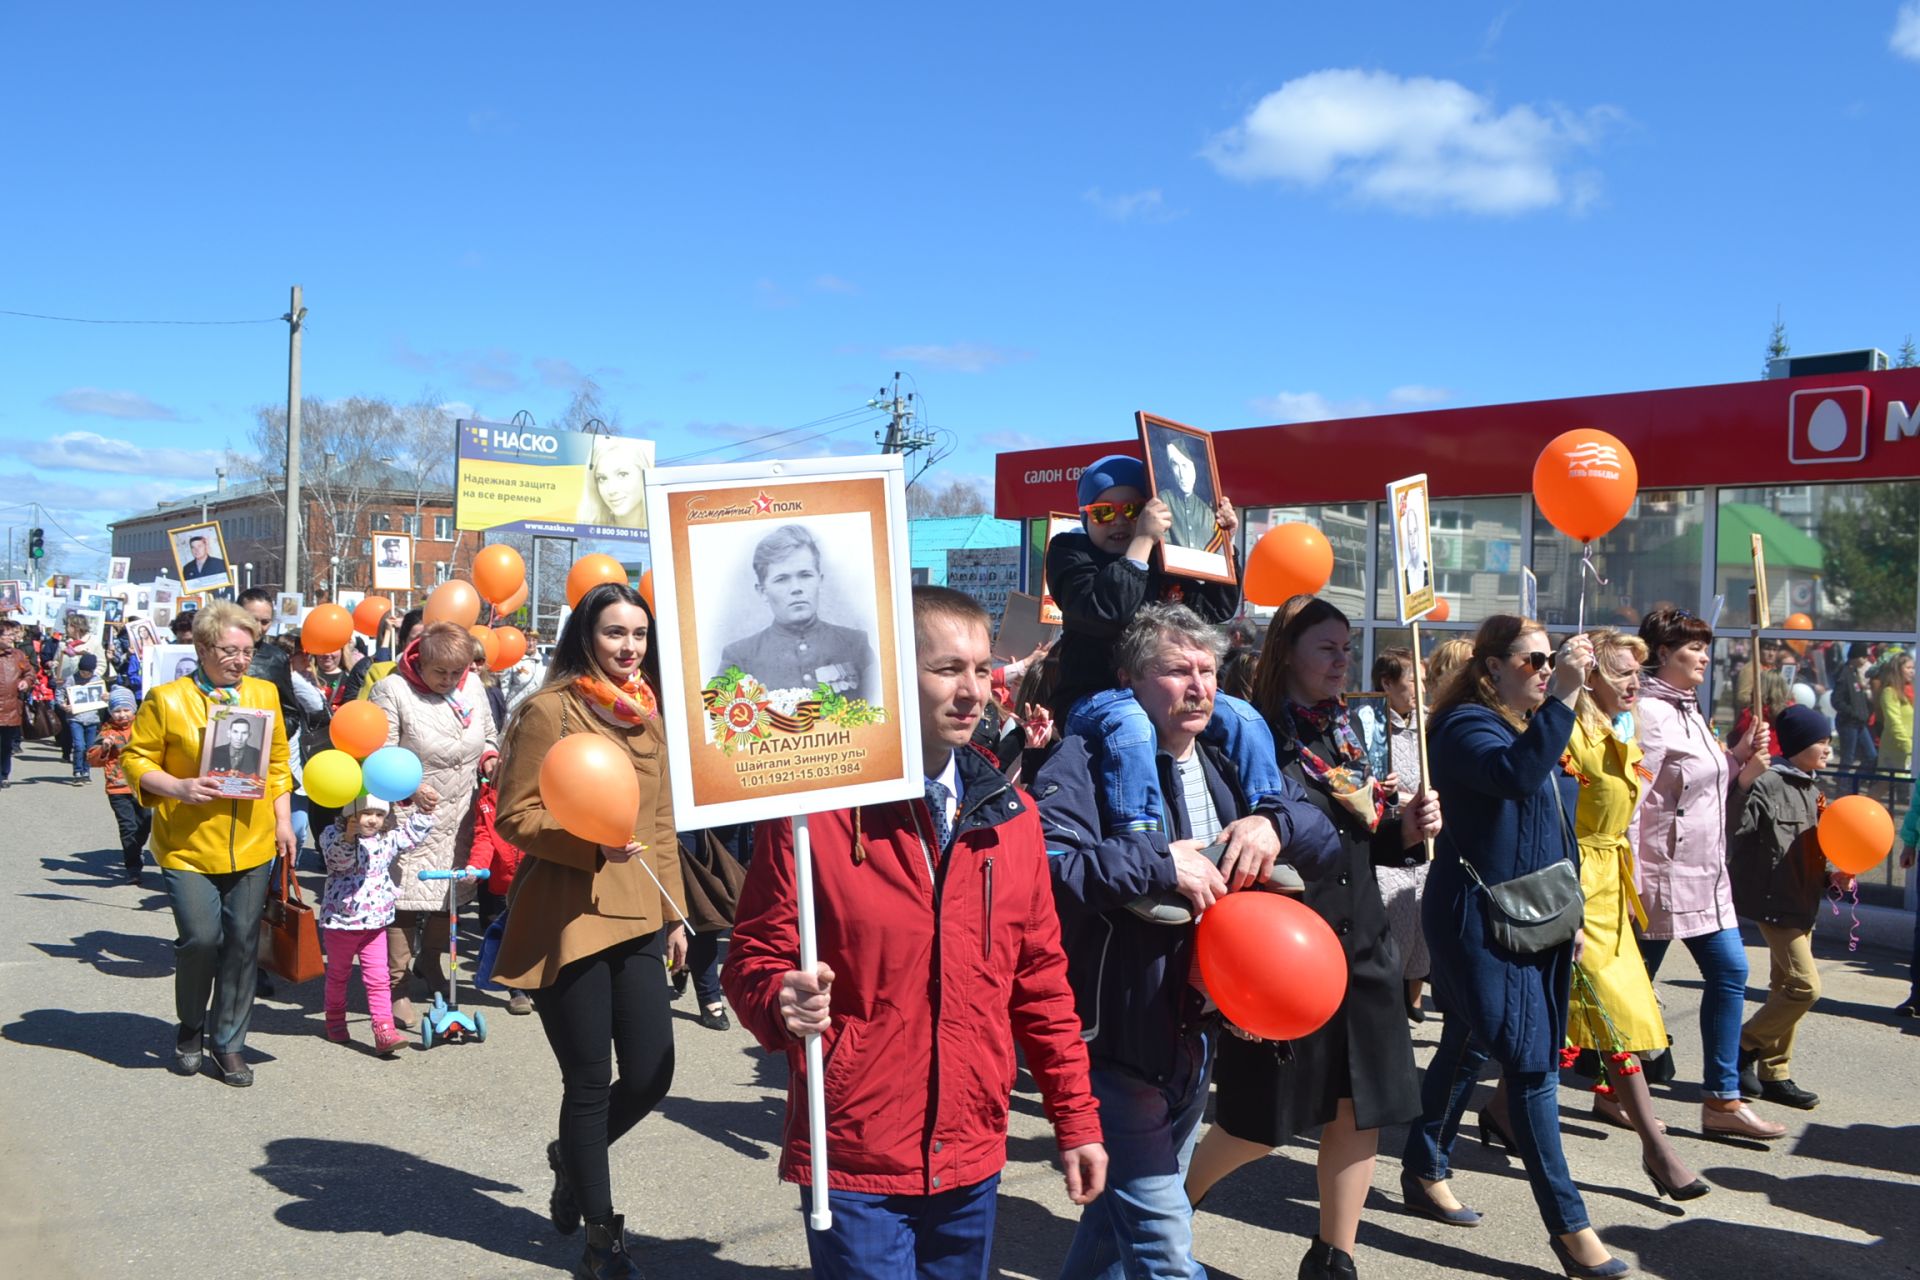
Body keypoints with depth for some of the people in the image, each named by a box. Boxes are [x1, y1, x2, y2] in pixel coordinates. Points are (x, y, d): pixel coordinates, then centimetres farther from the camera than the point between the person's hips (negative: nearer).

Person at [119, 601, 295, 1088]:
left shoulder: (264, 694, 7)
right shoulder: (167, 699, -5)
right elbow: (135, 760, -1)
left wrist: (283, 819, 8)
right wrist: (179, 787, -17)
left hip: (251, 845, 3)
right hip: (188, 846, -3)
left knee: (243, 943, 6)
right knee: (200, 939, -7)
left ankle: (227, 1041, 21)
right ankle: (190, 1030, 21)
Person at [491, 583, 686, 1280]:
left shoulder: (649, 714, 12)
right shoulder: (549, 710, -8)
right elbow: (514, 816, -10)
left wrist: (674, 912, 16)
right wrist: (592, 841, -24)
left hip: (636, 918, 6)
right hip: (566, 922, -6)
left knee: (651, 1074, 5)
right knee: (590, 1082, 4)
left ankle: (571, 1155, 37)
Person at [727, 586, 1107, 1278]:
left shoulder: (1011, 816, 3)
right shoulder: (813, 810, -12)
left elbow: (1039, 977, 9)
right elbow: (755, 959, -6)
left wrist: (1075, 1116, 9)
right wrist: (782, 1003, -28)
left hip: (973, 1160, 5)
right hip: (855, 1167, -4)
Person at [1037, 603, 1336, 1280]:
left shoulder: (1230, 765, 9)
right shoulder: (1090, 760, -15)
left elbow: (1325, 838, 10)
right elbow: (1045, 862, -30)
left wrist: (1276, 822, -11)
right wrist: (1162, 862, -30)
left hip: (1196, 1031, 8)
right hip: (1119, 1037, -7)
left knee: (1120, 1210, 24)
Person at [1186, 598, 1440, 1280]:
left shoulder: (1345, 730, 11)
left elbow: (1367, 842, 16)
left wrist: (1407, 828, -1)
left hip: (1362, 947, 7)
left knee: (1359, 1112, 10)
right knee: (1261, 1123, 5)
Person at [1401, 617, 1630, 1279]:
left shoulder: (1536, 726, 14)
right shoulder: (1467, 726, -14)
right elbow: (1516, 776, -36)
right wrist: (1562, 697, -37)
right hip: (1479, 919, -9)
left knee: (1470, 1045, 17)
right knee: (1532, 1064, -8)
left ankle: (1426, 1167, 31)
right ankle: (1568, 1225, -3)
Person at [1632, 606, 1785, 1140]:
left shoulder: (1688, 710, 14)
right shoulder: (1650, 713, -16)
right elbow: (1631, 798, -21)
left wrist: (1740, 755, 6)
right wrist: (1630, 880, -22)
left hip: (1705, 873, 10)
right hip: (1665, 873, -10)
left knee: (1729, 972, 8)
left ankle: (1722, 1099, 14)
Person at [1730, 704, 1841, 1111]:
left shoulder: (1810, 789, 14)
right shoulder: (1767, 784, -15)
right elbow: (1736, 829, -24)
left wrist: (1832, 878, 9)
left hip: (1802, 903, 10)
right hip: (1774, 901, -10)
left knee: (1786, 988, 12)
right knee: (1805, 986, -13)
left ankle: (1774, 1075, 20)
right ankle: (1742, 1047, 2)